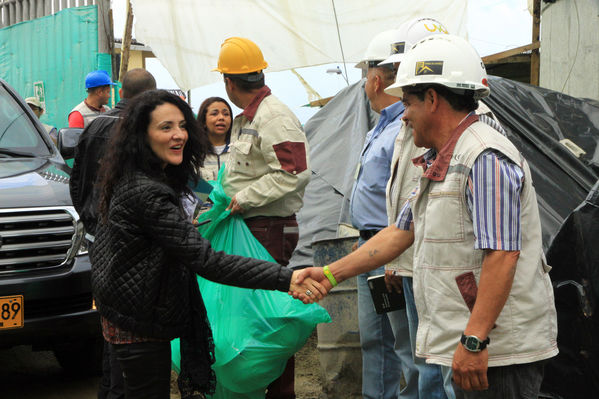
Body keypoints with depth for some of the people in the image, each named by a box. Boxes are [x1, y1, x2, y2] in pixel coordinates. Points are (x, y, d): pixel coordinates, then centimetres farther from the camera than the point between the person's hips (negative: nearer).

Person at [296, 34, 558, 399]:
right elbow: (402, 232, 22)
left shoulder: (486, 159, -17)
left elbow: (502, 256, -25)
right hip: (476, 344, 10)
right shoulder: (442, 163, 18)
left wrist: (473, 340, -27)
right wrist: (331, 273, 20)